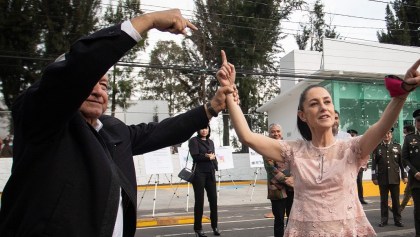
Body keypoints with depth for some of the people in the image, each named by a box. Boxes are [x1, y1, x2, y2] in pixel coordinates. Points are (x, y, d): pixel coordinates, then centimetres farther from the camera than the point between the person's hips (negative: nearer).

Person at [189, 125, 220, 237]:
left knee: (213, 199, 5)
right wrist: (208, 157, -6)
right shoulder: (193, 140, -2)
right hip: (199, 173, -5)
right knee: (199, 200, 0)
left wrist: (212, 156, -6)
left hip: (210, 173, 5)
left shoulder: (210, 142, 16)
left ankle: (214, 226, 20)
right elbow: (196, 156, -12)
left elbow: (214, 156, 15)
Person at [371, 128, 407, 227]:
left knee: (396, 200, 5)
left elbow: (402, 162, 7)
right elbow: (374, 164, 1)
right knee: (383, 200, 6)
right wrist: (374, 177, -2)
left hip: (395, 178, 1)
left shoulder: (397, 147, 7)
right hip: (382, 178, -1)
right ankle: (384, 220, 14)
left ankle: (397, 220, 15)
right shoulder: (377, 148, 3)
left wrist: (404, 175, 3)